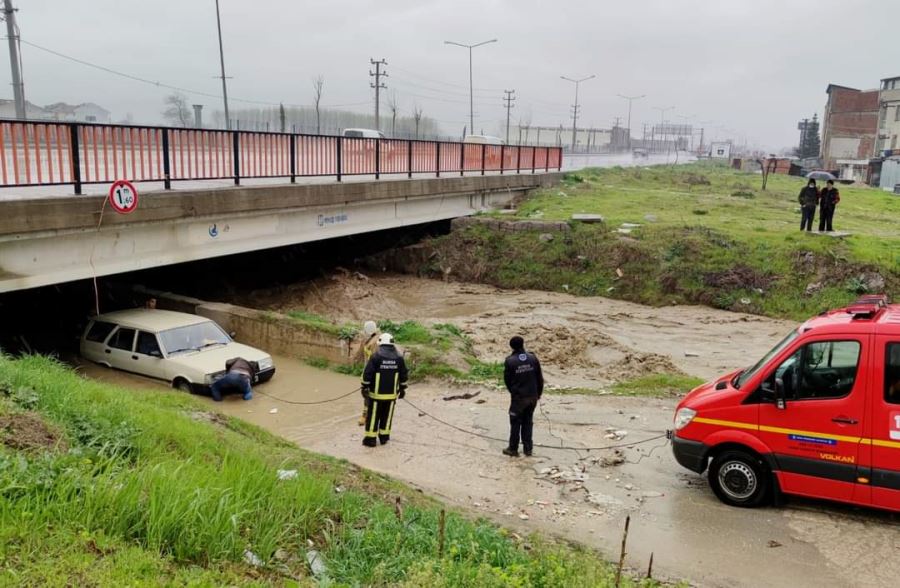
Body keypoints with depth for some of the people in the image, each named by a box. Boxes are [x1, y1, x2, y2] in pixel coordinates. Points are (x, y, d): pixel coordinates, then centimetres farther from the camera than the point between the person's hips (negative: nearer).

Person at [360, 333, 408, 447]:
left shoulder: (376, 356, -12)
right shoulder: (399, 357, 1)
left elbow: (367, 373, -12)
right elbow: (404, 375, 7)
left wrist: (364, 387, -3)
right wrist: (402, 389, 17)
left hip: (376, 393, -3)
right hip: (392, 394, 3)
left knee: (373, 416, 5)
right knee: (387, 416, 14)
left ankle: (370, 439, 9)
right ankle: (384, 437, 22)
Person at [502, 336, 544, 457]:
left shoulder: (510, 361, -12)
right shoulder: (533, 358, -3)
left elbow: (507, 380, -3)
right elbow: (540, 378, 2)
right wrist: (539, 392, 14)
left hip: (518, 397, -3)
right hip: (533, 396, 3)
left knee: (515, 422, 9)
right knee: (528, 422, 15)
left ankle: (513, 449, 15)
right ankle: (528, 448, 18)